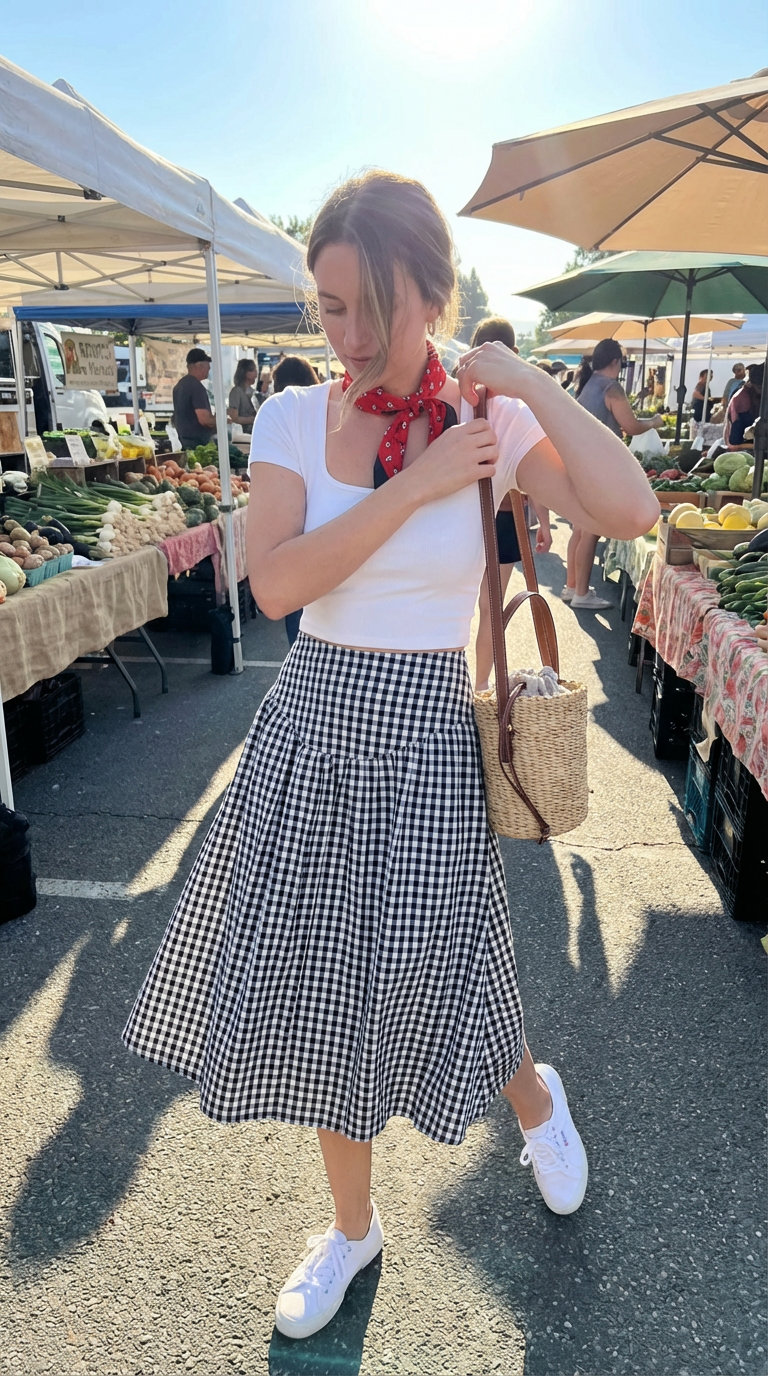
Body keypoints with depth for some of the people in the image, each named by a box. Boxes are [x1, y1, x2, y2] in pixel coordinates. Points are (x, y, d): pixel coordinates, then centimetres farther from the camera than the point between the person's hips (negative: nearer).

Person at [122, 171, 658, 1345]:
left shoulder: (492, 421, -6)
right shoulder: (293, 419, -1)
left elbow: (629, 512, -21)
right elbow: (274, 583, -16)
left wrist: (520, 375, -16)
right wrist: (419, 484, -18)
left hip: (427, 736, -2)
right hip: (311, 724, 3)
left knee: (426, 983, 9)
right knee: (320, 985, 14)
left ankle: (536, 1098, 48)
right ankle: (353, 1225, 41)